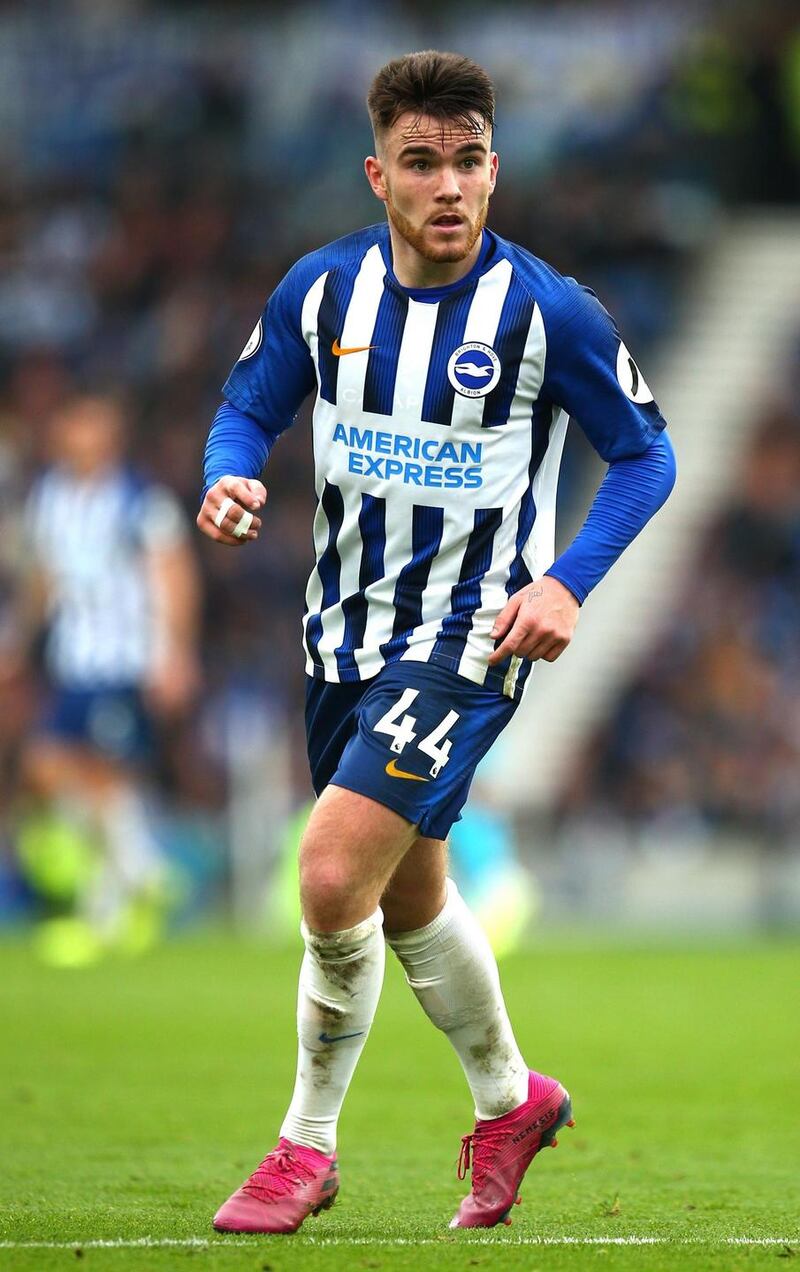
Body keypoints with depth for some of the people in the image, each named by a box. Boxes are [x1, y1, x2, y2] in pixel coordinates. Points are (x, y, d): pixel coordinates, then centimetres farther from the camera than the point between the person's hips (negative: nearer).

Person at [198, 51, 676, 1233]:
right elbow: (249, 410, 8)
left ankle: (308, 1145, 1)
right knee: (409, 895, 19)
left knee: (334, 877, -18)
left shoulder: (550, 312, -15)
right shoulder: (322, 289, -5)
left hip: (468, 635, -5)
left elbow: (645, 455, -4)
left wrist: (567, 580, -17)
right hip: (346, 632, 5)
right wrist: (229, 480, -15)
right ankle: (511, 1098, 43)